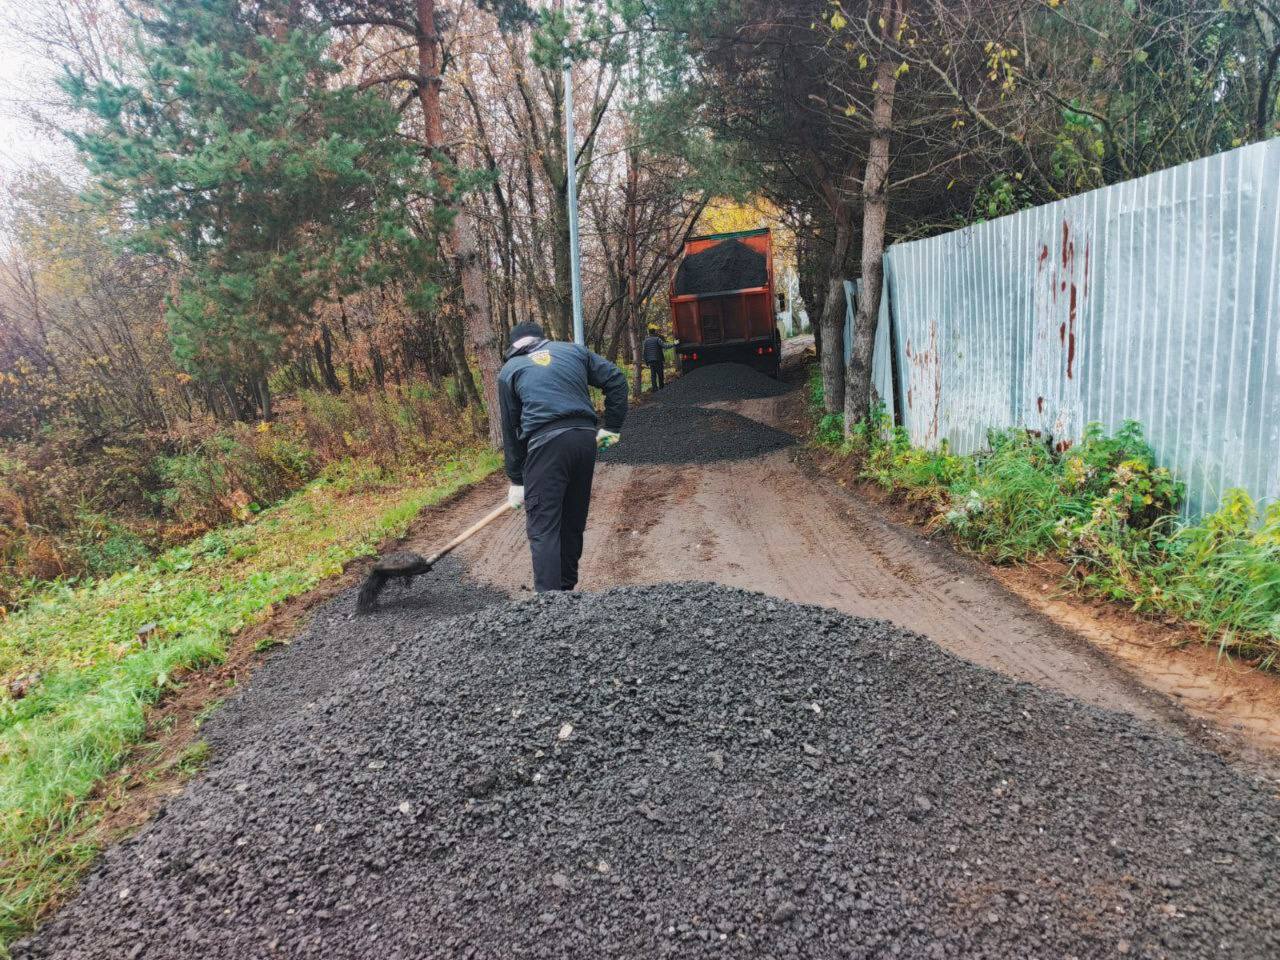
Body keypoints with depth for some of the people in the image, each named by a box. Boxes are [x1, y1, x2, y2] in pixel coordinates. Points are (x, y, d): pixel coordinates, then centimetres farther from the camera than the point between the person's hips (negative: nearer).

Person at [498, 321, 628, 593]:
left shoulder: (509, 370, 14)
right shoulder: (573, 350, 21)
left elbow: (510, 430, 13)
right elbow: (615, 379, 11)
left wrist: (517, 480, 16)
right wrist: (612, 427, 15)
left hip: (545, 445, -4)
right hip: (586, 438, 4)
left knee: (543, 529, -4)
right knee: (574, 523, 16)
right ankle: (567, 589, 27)